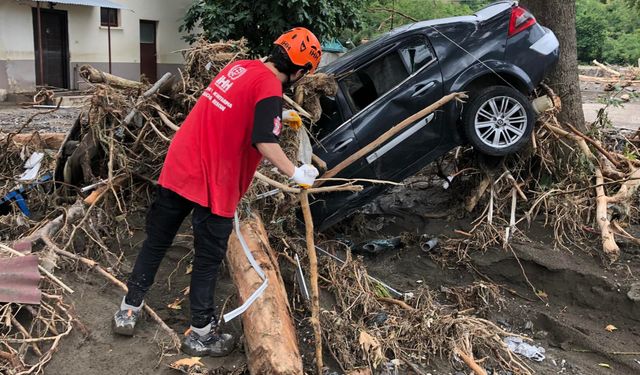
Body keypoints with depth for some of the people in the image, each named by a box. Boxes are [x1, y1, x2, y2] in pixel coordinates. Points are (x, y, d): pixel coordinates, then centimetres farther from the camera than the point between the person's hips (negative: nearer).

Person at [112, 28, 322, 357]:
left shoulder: (239, 67, 10)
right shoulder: (269, 89, -14)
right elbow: (265, 144, -23)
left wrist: (277, 117, 28)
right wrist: (296, 174, -10)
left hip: (179, 166, 7)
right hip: (212, 183, -7)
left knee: (156, 241, 18)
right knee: (208, 259, 8)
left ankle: (129, 310, 32)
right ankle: (201, 334, 21)